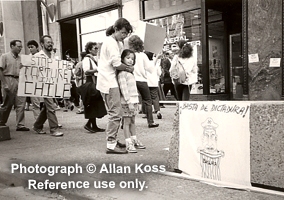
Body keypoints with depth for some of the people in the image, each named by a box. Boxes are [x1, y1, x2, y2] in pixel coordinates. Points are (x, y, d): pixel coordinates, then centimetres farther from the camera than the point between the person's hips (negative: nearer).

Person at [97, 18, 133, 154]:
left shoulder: (118, 43, 20)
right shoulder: (110, 42, -11)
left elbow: (120, 60, 16)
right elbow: (117, 64, -16)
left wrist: (126, 67, -1)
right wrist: (129, 68, -3)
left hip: (111, 81, 10)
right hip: (108, 82, -10)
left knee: (114, 113, 15)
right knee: (115, 113, -11)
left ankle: (113, 140, 23)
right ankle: (111, 145, -7)